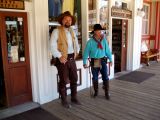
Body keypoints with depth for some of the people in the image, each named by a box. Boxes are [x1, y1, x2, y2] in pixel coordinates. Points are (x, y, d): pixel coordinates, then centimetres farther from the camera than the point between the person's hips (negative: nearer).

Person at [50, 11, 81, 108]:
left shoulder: (72, 31, 13)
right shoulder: (56, 31, -9)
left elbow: (76, 43, 26)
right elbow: (53, 46, -18)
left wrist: (77, 52, 14)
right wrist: (60, 57, -23)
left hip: (72, 59, 7)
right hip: (62, 59, -6)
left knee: (74, 79, 13)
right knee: (63, 81, 3)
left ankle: (74, 98, 30)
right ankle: (64, 100, 20)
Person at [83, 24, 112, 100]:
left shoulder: (104, 40, -2)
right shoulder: (90, 41, -9)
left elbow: (107, 50, 5)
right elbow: (86, 52, -5)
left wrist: (110, 59, 7)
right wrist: (84, 63, -6)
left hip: (103, 61, 1)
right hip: (94, 62, -1)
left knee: (105, 77, 0)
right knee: (95, 78, 11)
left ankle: (106, 93, 15)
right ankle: (96, 91, 31)